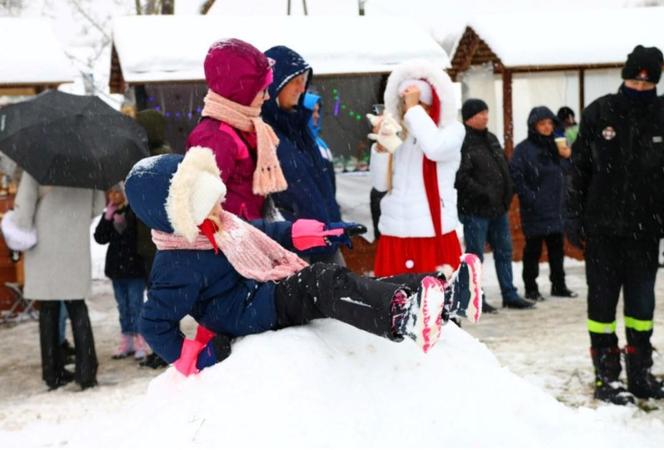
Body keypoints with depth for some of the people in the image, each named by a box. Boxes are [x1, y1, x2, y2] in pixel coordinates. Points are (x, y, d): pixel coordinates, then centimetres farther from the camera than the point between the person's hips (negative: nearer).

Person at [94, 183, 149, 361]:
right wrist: (107, 218, -10)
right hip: (117, 267, 6)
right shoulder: (108, 215, 7)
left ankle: (140, 343, 3)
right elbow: (100, 238, -2)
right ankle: (127, 342, 19)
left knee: (135, 306, -2)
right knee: (123, 307, 12)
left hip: (135, 267, -6)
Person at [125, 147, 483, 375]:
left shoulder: (220, 225, 11)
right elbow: (154, 323, -13)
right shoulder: (178, 266, -15)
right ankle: (402, 318, -56)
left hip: (271, 288, 9)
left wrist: (321, 233, 20)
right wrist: (191, 359, -18)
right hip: (250, 310, -9)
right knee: (323, 283, -32)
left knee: (346, 283, -9)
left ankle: (446, 296, -24)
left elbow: (263, 232, 24)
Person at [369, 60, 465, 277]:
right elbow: (381, 184, 9)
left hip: (435, 237, -3)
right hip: (394, 236, 3)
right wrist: (381, 145, -4)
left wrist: (414, 108, -11)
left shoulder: (452, 129, 4)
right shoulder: (397, 135, 13)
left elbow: (435, 149, -20)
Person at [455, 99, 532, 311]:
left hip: (498, 208, 9)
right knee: (475, 255, 1)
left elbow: (504, 167, 22)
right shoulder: (463, 142, -15)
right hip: (475, 209, -9)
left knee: (504, 251, 13)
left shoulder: (491, 139, 14)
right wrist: (483, 194, -19)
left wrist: (507, 194, 11)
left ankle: (509, 295, 23)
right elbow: (460, 177, -23)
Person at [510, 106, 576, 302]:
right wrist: (529, 198, -18)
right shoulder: (523, 149, -8)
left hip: (556, 208, 6)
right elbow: (516, 176, -13)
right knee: (533, 250, 1)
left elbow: (566, 172, 20)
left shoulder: (555, 145, 12)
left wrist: (567, 157, 0)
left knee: (557, 249, 12)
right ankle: (531, 288, 9)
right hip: (535, 211, -6)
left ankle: (559, 285, 22)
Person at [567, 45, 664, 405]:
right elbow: (579, 169, 1)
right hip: (602, 227, -2)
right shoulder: (598, 113, -2)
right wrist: (574, 219, -2)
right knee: (603, 302, 4)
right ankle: (606, 375, 13)